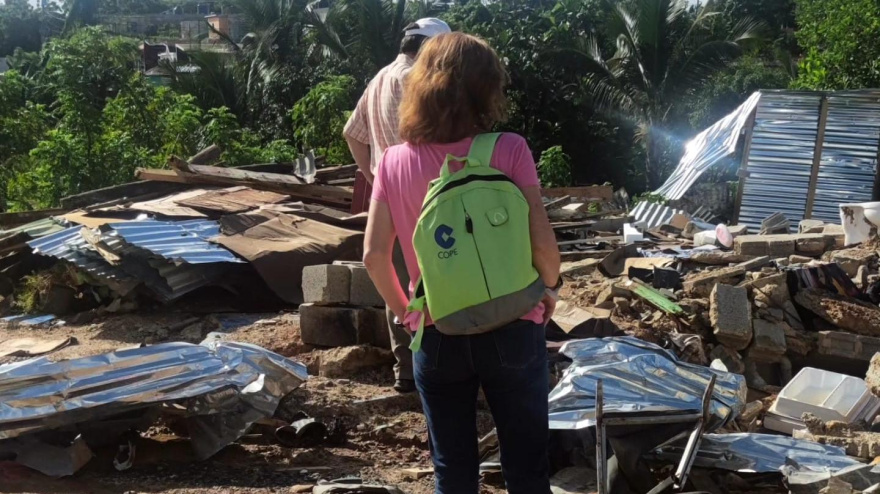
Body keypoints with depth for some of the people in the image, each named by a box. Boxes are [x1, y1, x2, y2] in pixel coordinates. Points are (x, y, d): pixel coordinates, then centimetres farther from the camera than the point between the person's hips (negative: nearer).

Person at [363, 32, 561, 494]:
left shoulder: (394, 162, -4)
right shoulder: (508, 149, -12)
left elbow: (374, 255, -4)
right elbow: (541, 240, -11)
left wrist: (404, 310, 11)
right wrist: (550, 287, 8)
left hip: (437, 337, 2)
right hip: (512, 330, -2)